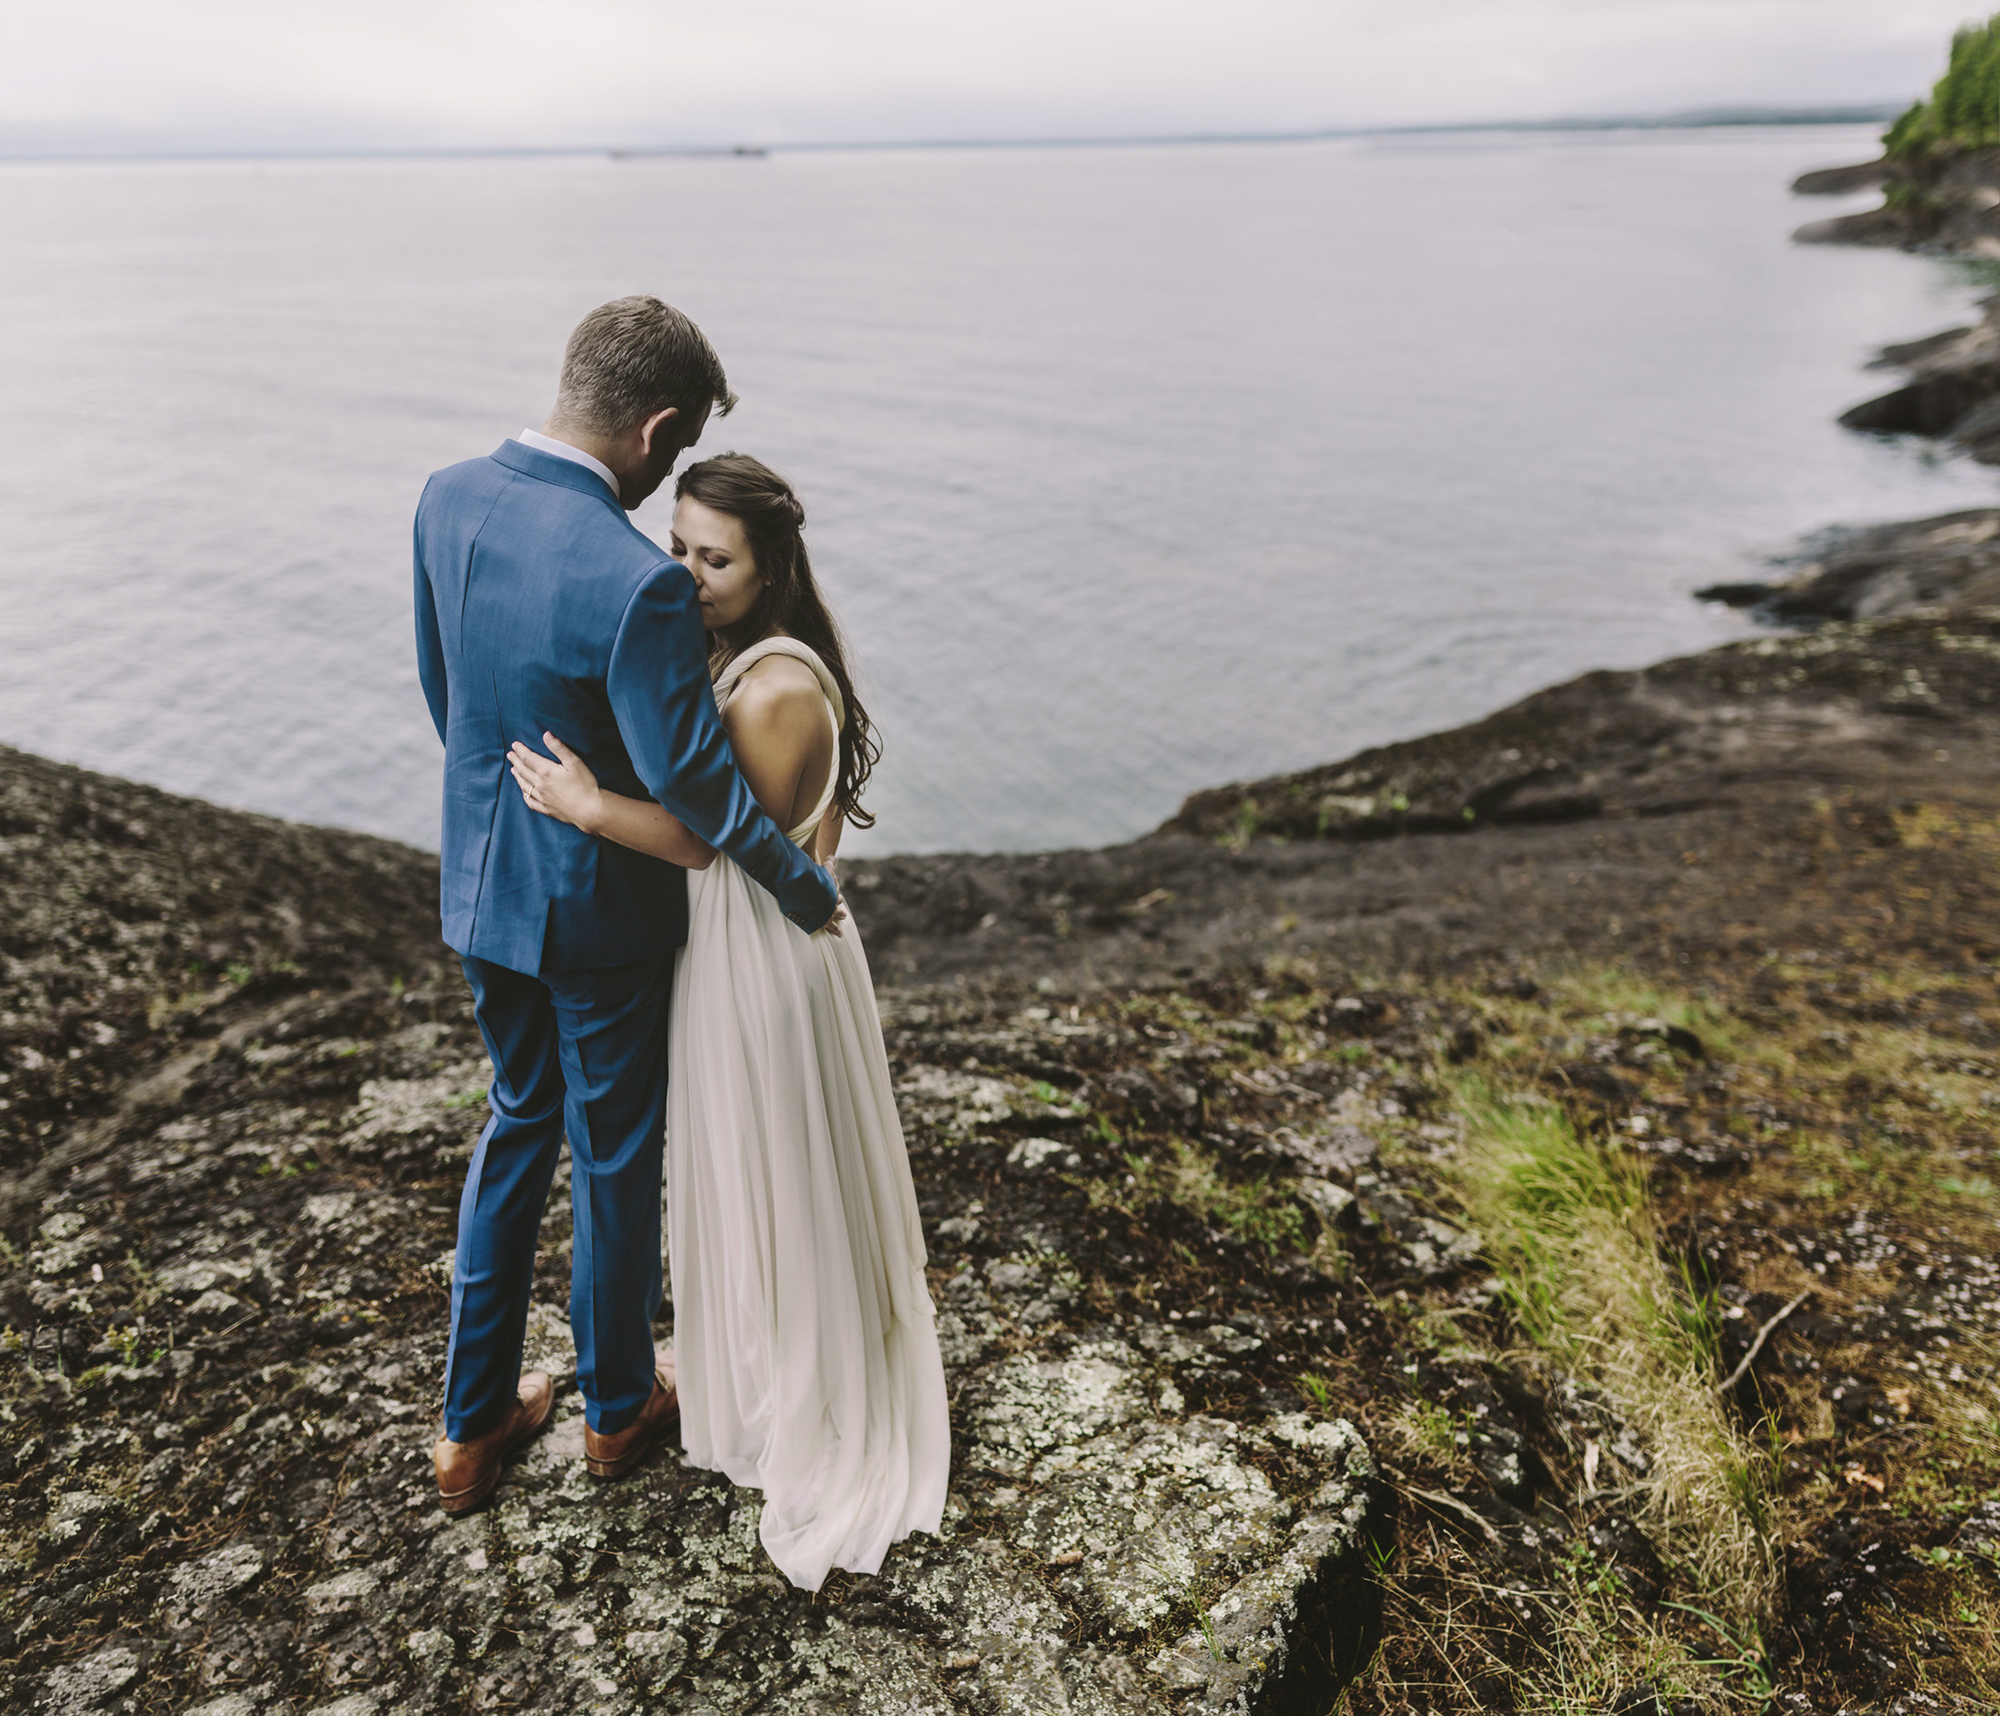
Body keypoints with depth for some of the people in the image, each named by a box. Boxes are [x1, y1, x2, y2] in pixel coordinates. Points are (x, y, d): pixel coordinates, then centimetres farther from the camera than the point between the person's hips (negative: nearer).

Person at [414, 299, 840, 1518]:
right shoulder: (638, 583, -30)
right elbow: (693, 780, -25)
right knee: (617, 1150, 15)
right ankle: (618, 1401, 40)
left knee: (521, 1118, 24)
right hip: (597, 911, -7)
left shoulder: (448, 499, -6)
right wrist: (804, 888, -9)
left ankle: (476, 1422, 37)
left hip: (480, 882, 7)